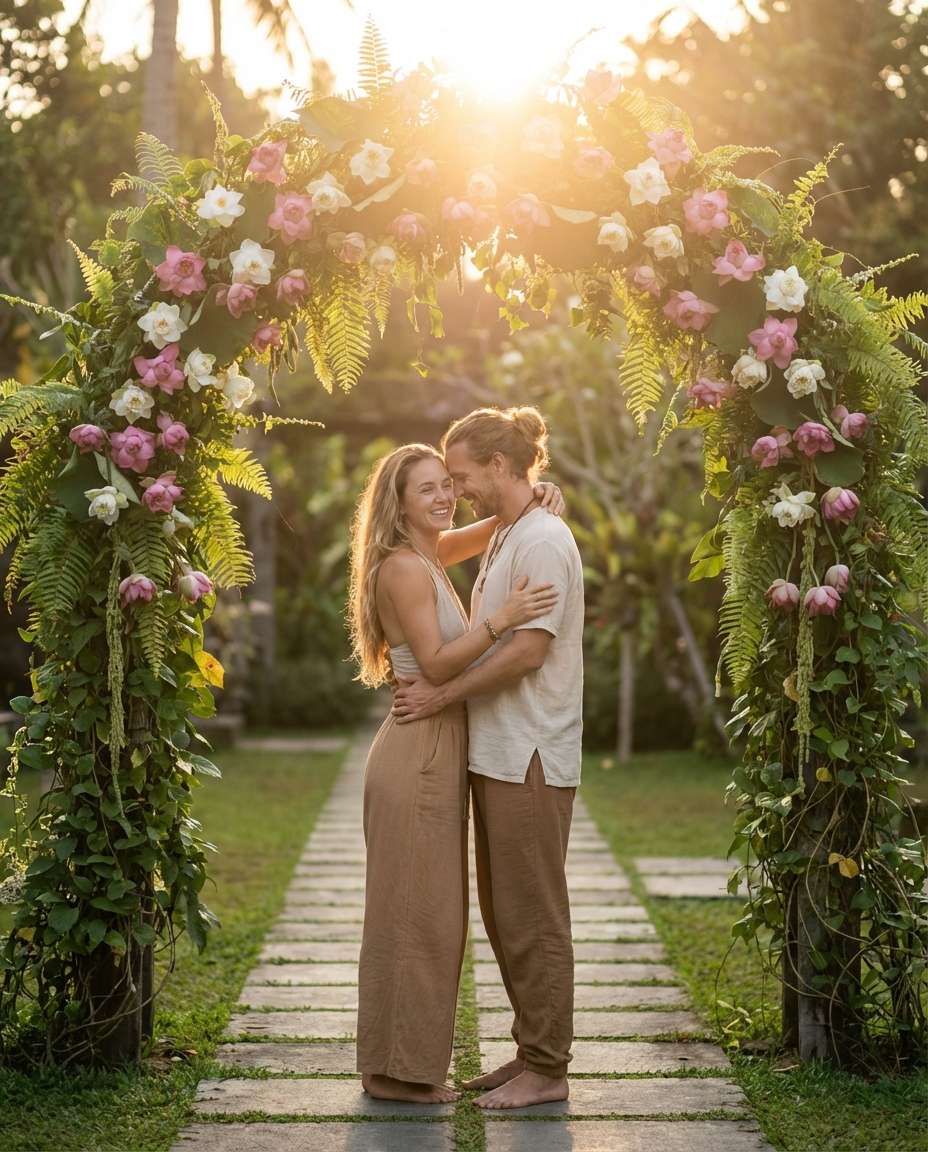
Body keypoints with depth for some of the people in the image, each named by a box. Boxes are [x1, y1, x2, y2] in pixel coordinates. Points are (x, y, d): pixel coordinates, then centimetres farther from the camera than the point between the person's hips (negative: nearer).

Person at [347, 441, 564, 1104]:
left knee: (432, 913, 14)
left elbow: (493, 526, 27)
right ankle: (398, 1069, 5)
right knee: (416, 913, -4)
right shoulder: (403, 567, -13)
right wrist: (501, 620, -27)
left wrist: (538, 499, 7)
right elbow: (435, 663, -19)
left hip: (437, 753, 10)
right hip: (418, 756, -10)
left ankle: (408, 1062, 22)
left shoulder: (426, 557, 13)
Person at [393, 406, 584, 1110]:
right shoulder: (505, 538, 17)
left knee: (532, 919, -3)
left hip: (531, 757, -10)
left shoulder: (543, 539, -12)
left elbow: (528, 650, -19)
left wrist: (441, 696, -14)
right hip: (498, 753, 10)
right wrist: (430, 680, 8)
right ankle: (531, 1054, 23)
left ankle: (546, 1070, 5)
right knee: (503, 916, 14)